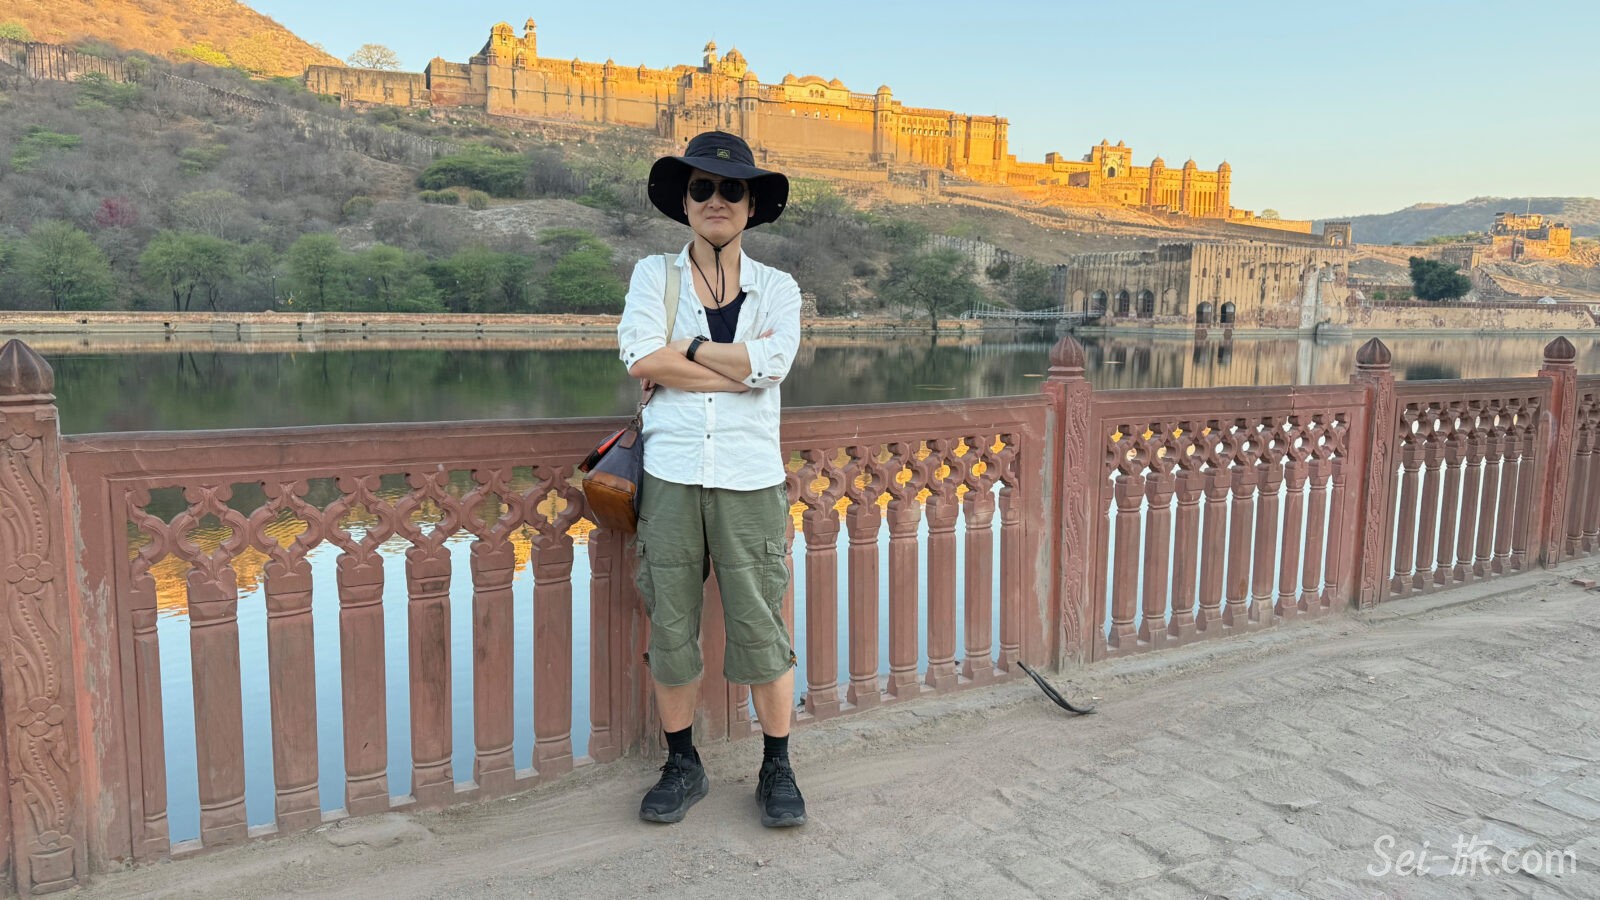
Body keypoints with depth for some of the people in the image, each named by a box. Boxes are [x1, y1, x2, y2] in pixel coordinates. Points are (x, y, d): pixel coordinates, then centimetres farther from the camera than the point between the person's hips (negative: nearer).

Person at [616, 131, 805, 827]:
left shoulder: (777, 288, 9)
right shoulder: (654, 275, 9)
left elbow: (772, 363, -11)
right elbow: (640, 358, -10)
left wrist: (686, 346, -6)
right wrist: (738, 363, -10)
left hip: (750, 481, -1)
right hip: (670, 475, 1)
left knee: (761, 632, 3)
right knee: (669, 630, 8)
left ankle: (777, 770, 21)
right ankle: (682, 767, 26)